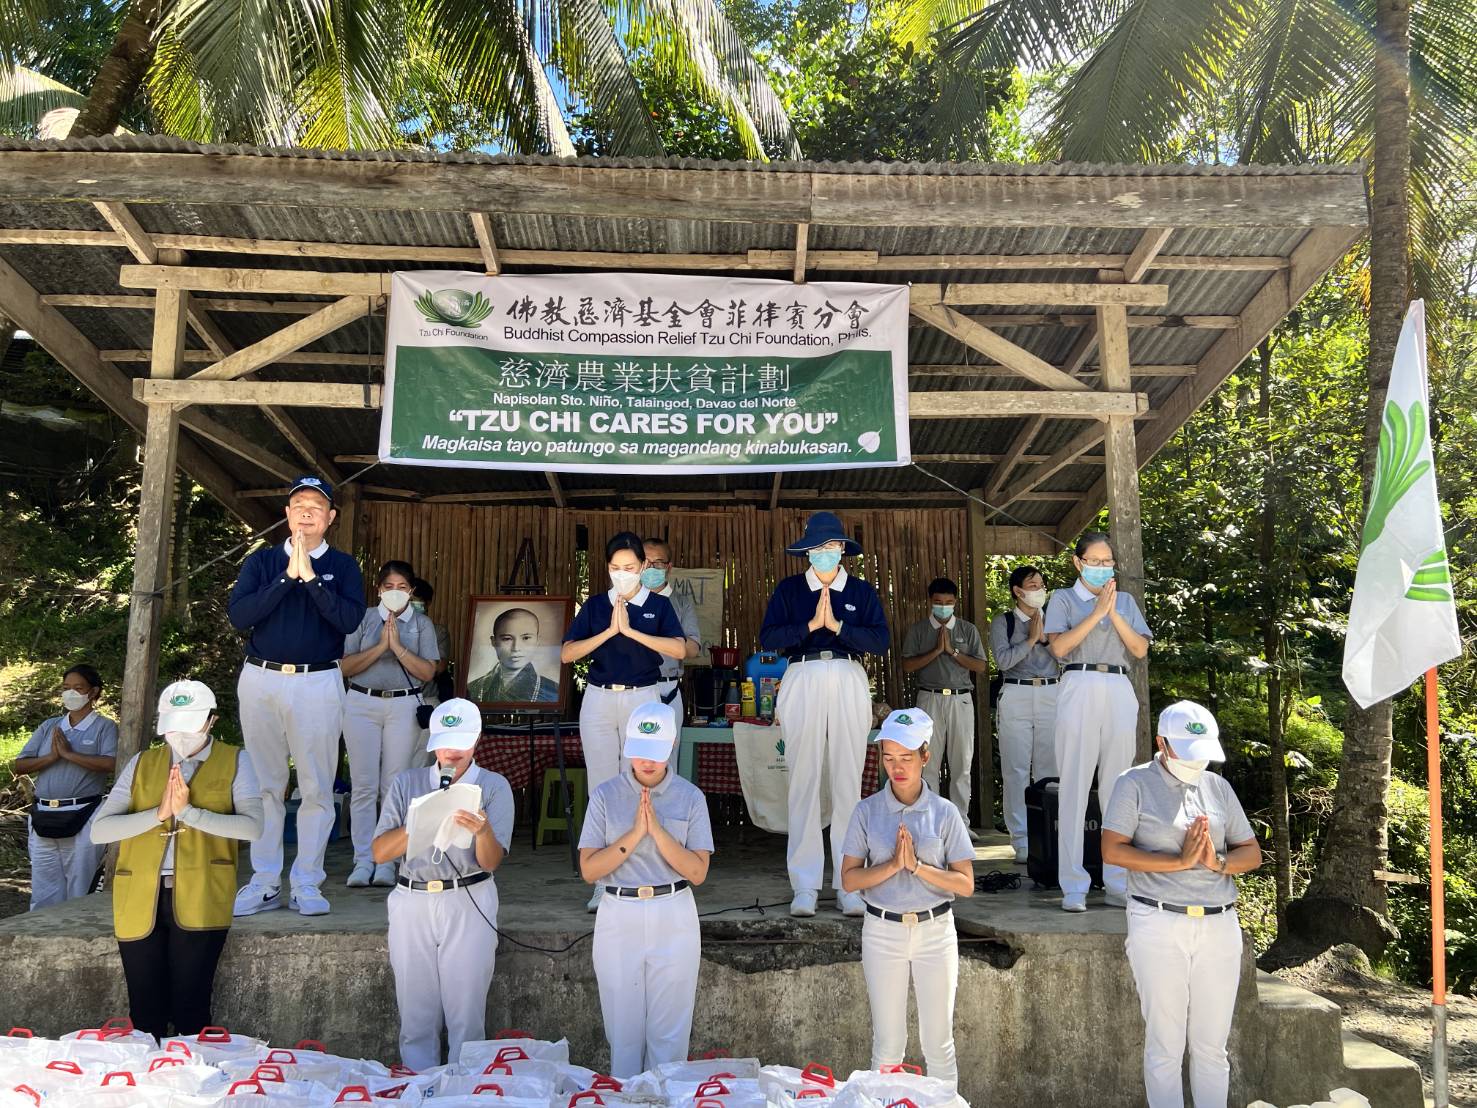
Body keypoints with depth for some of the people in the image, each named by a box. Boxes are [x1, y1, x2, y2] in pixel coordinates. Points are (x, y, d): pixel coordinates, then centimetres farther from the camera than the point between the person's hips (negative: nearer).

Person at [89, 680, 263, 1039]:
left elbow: (252, 826, -9)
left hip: (199, 900, -3)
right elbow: (99, 830, 2)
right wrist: (159, 813, -12)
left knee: (190, 1011, -2)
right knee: (145, 1015, 7)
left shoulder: (234, 762, 4)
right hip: (140, 901, 3)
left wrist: (188, 811, -17)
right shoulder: (141, 763, 12)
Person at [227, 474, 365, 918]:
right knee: (265, 785, 6)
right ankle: (264, 883, 13)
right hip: (261, 681, 2)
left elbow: (350, 620, -11)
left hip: (318, 684, -2)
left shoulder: (343, 566, 5)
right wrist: (288, 577, -12)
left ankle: (306, 885, 7)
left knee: (317, 788, -1)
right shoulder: (262, 561, 9)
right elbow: (239, 616, -6)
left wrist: (311, 577, -16)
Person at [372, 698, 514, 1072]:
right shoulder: (407, 782, 6)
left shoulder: (494, 786, 0)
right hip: (413, 903, 2)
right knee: (416, 1015, 9)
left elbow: (490, 863, -6)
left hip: (469, 904, -2)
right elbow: (380, 852, -1)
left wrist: (482, 830, -28)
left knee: (466, 1016, 0)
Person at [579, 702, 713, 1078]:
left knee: (669, 1032, 7)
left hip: (674, 919, 0)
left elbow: (698, 872, -7)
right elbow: (588, 869, -7)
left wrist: (657, 830, -18)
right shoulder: (606, 795, -1)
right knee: (623, 1029, 10)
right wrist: (634, 834, -18)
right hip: (619, 917, 0)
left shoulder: (690, 798, -1)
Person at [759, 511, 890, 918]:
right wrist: (810, 625, -11)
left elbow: (881, 640, -1)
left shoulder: (861, 591, 11)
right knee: (804, 782, -2)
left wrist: (837, 625, -10)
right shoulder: (789, 589, 10)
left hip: (849, 683, 1)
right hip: (802, 682, 0)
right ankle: (805, 885, 2)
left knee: (848, 784, 0)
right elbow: (767, 638, -2)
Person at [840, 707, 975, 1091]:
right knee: (887, 1043, 10)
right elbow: (849, 879, -6)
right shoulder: (867, 811, -3)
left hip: (935, 930, 0)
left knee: (938, 1041, 9)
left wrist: (917, 865, -20)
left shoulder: (945, 813, -4)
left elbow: (966, 884, -7)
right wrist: (893, 864, -21)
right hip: (883, 931, 0)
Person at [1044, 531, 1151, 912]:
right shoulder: (1063, 598, 7)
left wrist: (1113, 612, -5)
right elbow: (1059, 646, -7)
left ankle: (1119, 883, 13)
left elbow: (1141, 649, 6)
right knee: (1074, 788, -4)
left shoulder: (1125, 600, 17)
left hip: (1119, 693, 3)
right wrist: (1097, 612, -9)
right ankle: (1073, 887, 1)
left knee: (1117, 788, 5)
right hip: (1079, 691, -3)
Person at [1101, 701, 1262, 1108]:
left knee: (1212, 1046, 11)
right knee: (1165, 1046, 3)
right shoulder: (1135, 784, -2)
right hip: (1160, 926, -4)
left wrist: (1216, 862, -9)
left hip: (1220, 926, 4)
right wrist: (1180, 861, -17)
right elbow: (1113, 850, -12)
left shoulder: (1218, 786, 12)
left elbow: (1252, 853, 12)